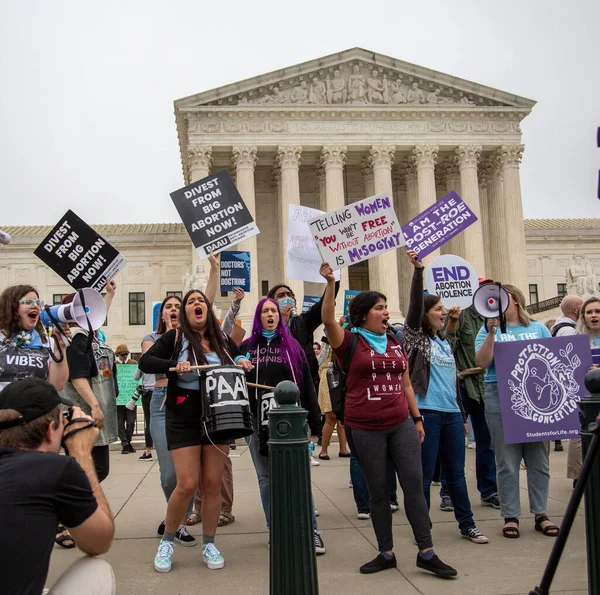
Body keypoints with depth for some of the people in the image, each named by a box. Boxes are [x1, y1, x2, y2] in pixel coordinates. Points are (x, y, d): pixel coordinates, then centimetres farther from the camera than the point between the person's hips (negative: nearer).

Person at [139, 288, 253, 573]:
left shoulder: (222, 339, 6)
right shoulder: (175, 337, -4)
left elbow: (240, 360, 19)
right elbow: (145, 362, -10)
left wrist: (243, 363, -5)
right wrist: (174, 365, -26)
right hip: (183, 421, -3)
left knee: (213, 484, 5)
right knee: (187, 484, -7)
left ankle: (208, 544, 21)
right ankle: (166, 541, 16)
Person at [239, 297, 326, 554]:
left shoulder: (292, 345, 8)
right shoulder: (247, 347, 10)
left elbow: (307, 384, 5)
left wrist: (314, 420, 0)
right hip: (257, 420, 2)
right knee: (266, 477, 7)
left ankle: (312, 530, 2)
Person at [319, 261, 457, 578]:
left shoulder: (396, 342, 11)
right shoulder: (350, 342, -2)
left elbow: (406, 384, 17)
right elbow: (328, 319, -21)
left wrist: (417, 418, 15)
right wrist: (330, 283, -30)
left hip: (401, 424, 4)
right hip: (364, 429, -4)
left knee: (415, 484, 1)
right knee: (378, 491, 7)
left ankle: (426, 552, 11)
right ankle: (386, 553, 20)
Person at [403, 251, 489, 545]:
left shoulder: (445, 343, 17)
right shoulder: (415, 337, -1)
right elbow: (414, 306, -18)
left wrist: (463, 415, 21)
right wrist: (418, 271, -28)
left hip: (452, 414, 6)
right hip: (427, 413, -6)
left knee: (456, 473, 13)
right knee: (424, 474, 2)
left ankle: (467, 525, 24)